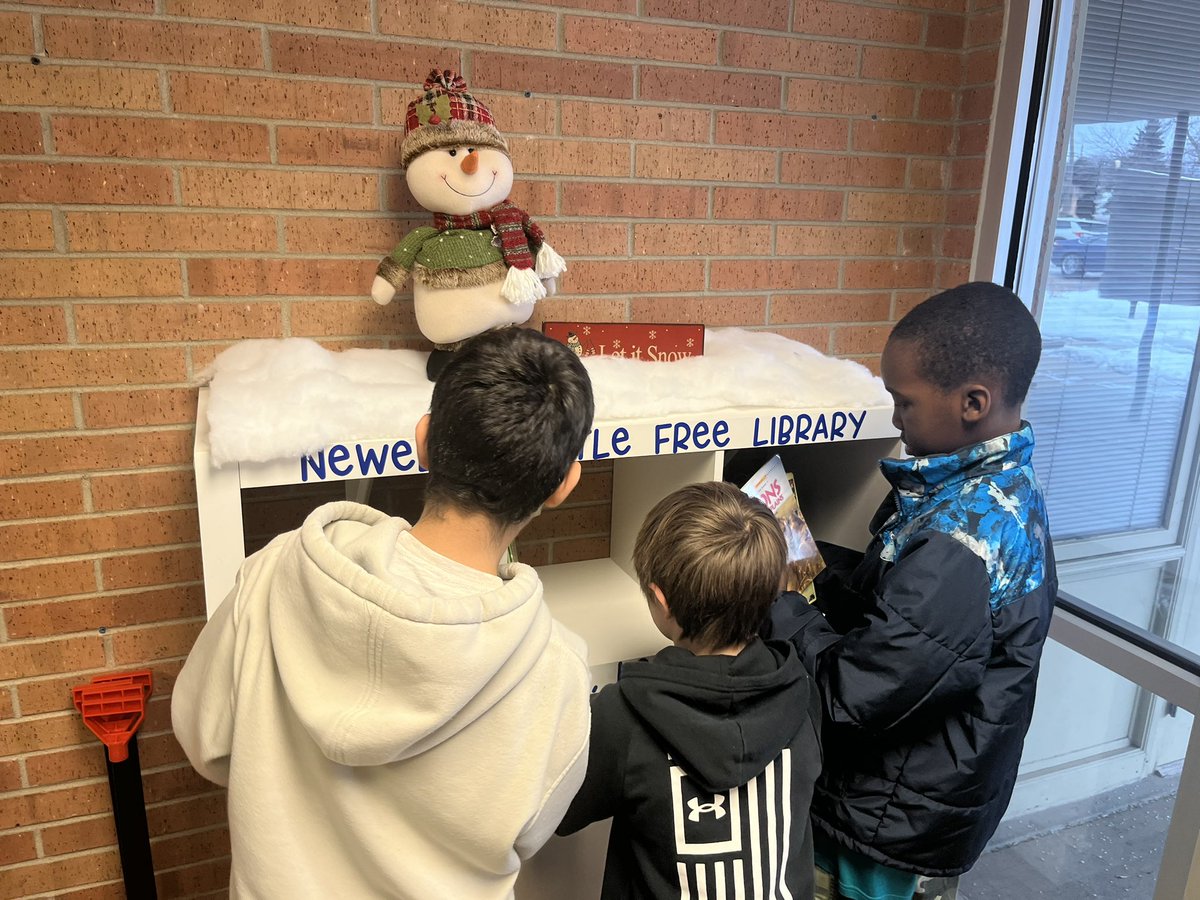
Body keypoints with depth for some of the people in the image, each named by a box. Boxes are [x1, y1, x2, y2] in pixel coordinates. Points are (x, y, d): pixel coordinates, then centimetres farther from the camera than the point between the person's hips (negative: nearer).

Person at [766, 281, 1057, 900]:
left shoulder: (961, 547, -34)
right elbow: (904, 596, 5)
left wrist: (775, 604, -17)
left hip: (898, 823, -8)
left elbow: (854, 691, -29)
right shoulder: (1002, 485, -3)